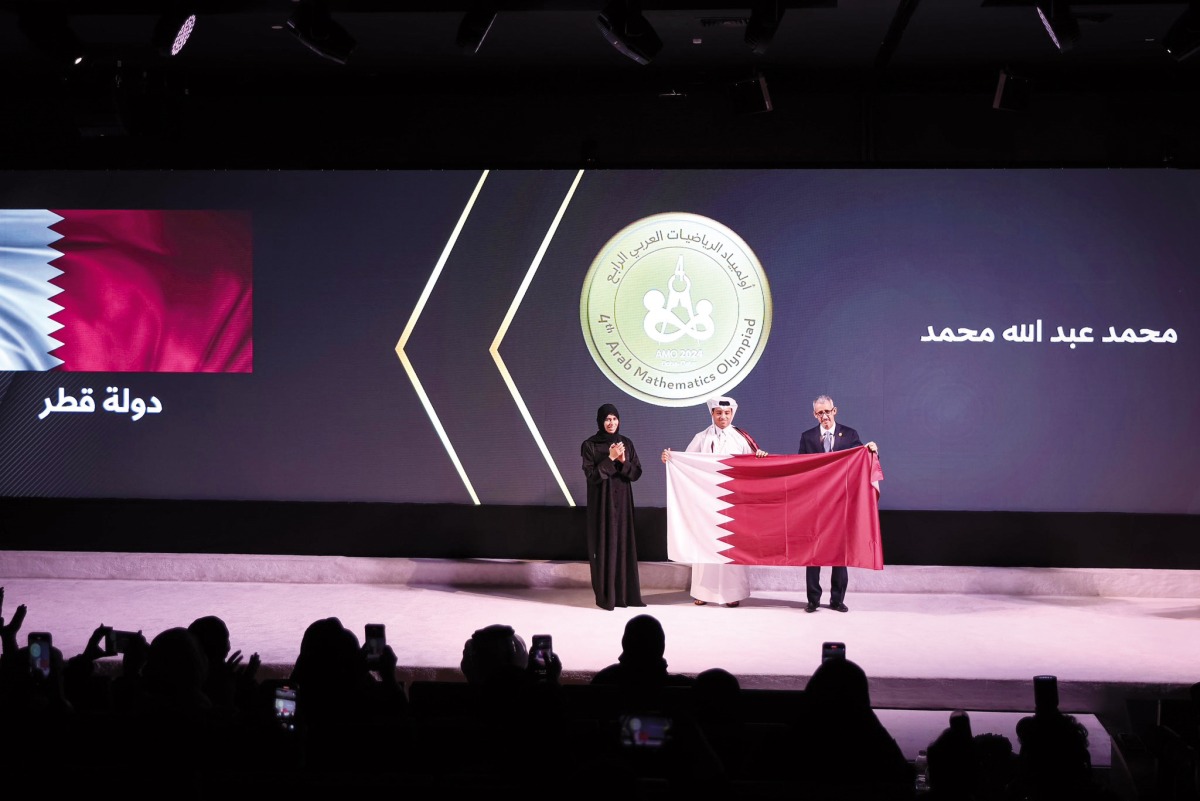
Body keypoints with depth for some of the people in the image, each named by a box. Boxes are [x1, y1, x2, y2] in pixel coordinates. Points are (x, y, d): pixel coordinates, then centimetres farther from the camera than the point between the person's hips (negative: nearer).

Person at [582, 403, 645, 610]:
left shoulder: (626, 443, 7)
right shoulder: (590, 445, -5)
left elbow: (636, 473, 3)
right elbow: (591, 475, -12)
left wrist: (623, 461, -14)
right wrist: (610, 459, -20)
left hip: (622, 501, 4)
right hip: (601, 502, -4)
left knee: (624, 544, 4)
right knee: (604, 546, -4)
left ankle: (625, 594, 9)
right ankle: (605, 596, 1)